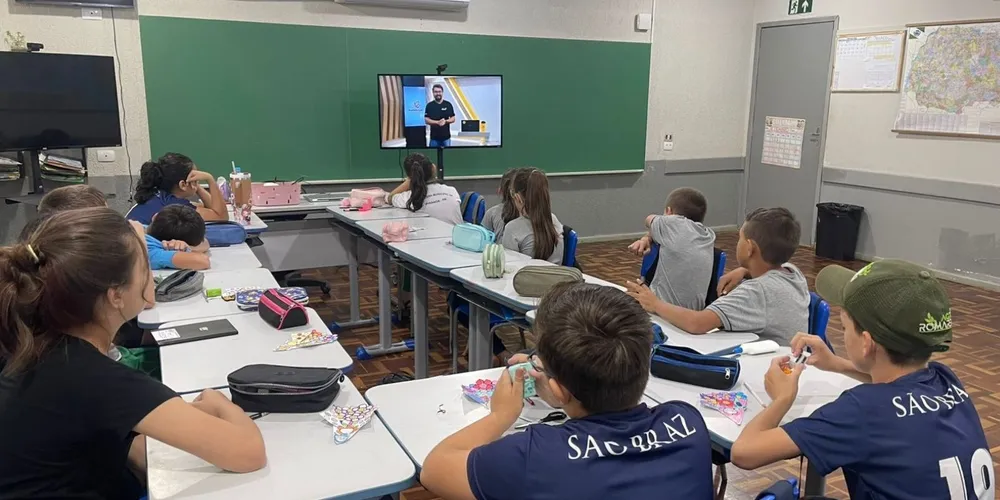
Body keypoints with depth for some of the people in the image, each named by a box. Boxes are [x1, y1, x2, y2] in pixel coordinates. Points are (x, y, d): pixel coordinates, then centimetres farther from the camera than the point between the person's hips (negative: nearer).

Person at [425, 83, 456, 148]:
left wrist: (445, 121, -17)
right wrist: (438, 122, -19)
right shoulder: (429, 105, 1)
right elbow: (426, 120, -4)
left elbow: (453, 119, 4)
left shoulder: (448, 105, 3)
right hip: (434, 137, -1)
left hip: (446, 136, 1)